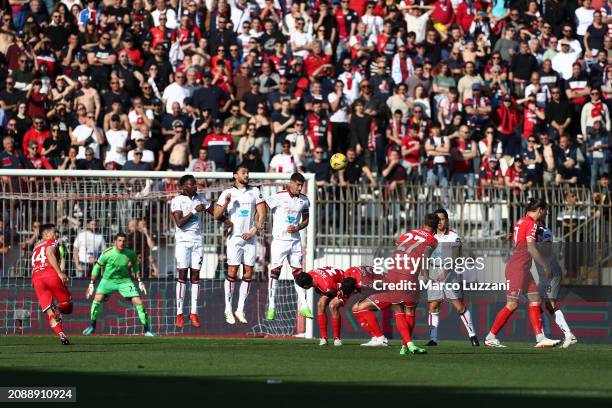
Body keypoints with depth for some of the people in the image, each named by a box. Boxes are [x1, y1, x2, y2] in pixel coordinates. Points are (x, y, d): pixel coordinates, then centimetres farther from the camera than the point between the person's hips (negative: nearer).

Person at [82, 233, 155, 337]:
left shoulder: (130, 253, -11)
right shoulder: (107, 253, -18)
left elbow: (135, 266, 9)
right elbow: (97, 267, -6)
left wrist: (140, 282, 6)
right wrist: (91, 284, -7)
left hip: (124, 280, 1)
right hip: (108, 280, -1)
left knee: (138, 302, -9)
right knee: (98, 298, -23)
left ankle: (147, 330, 4)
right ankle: (92, 326, -5)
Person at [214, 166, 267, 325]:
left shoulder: (255, 191, 8)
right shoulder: (227, 193, 2)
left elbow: (261, 213, 5)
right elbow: (217, 215, 0)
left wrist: (254, 232, -4)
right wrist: (226, 202, -16)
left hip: (250, 237, 3)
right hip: (234, 237, -3)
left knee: (248, 273, 0)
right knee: (232, 272, -8)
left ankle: (240, 309, 5)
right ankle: (228, 310, -3)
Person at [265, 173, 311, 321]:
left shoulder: (304, 200, 6)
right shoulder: (278, 197, -9)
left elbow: (306, 219, 15)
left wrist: (297, 228, -3)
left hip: (295, 240, 4)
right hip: (279, 240, -4)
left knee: (298, 272, 3)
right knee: (275, 272, -3)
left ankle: (303, 306, 6)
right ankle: (271, 307, 2)